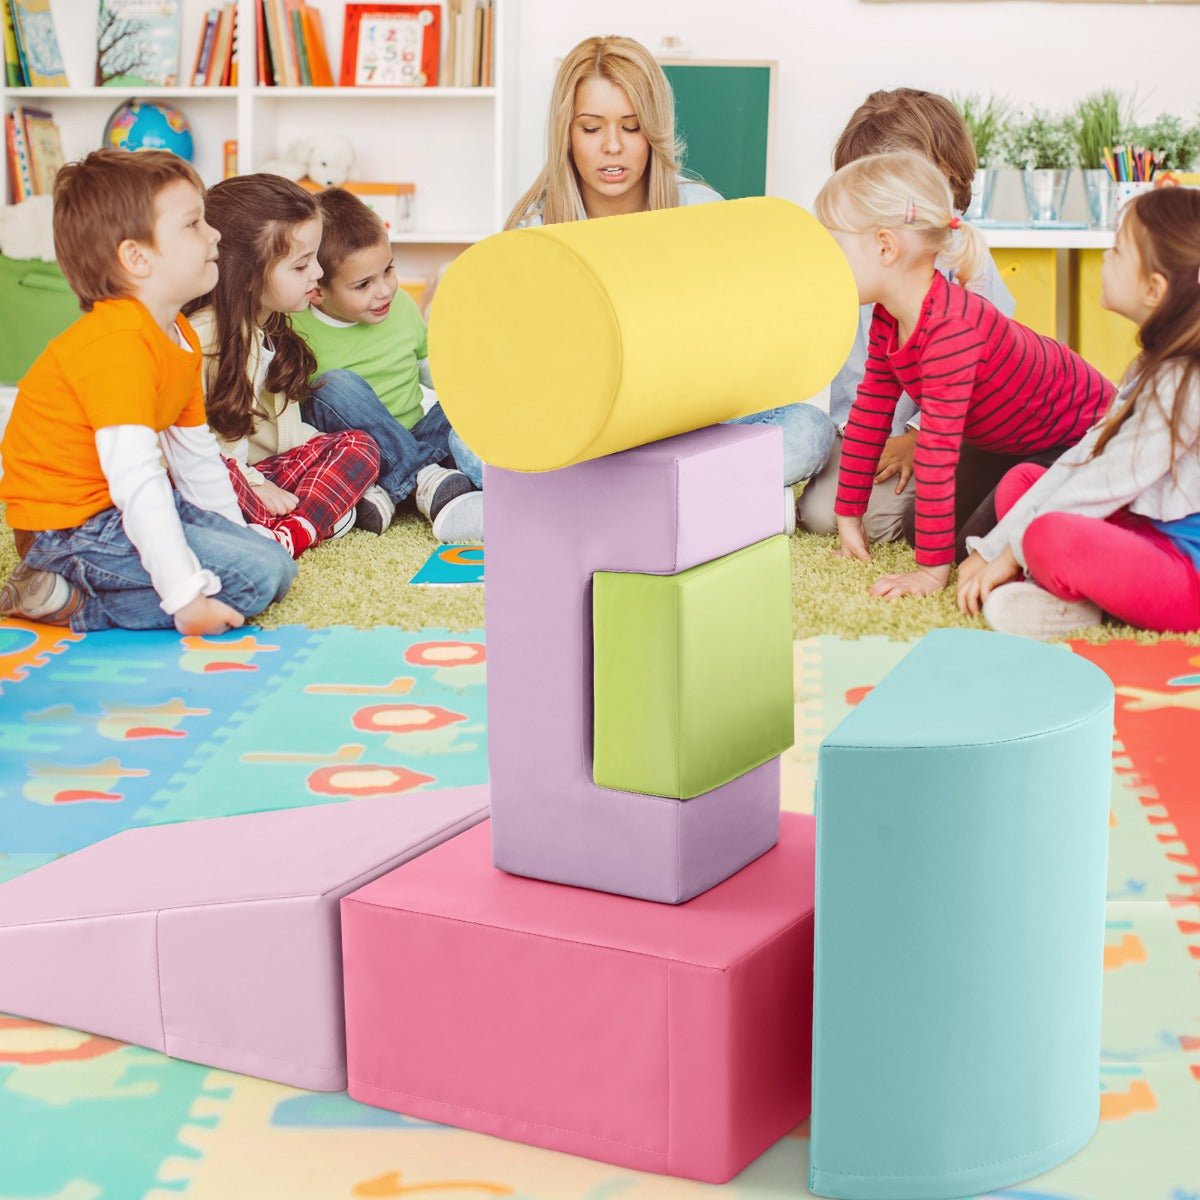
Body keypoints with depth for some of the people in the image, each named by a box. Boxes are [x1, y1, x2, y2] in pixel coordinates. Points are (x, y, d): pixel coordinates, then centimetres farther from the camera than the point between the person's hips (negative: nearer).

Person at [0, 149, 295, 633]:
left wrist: (234, 536, 19)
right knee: (260, 574, -16)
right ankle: (71, 604, -13)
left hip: (126, 512, 10)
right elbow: (136, 482, -30)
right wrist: (186, 594, -32)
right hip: (72, 529, -10)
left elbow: (195, 453, 19)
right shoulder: (119, 344, -23)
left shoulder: (180, 336, 10)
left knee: (270, 557, 9)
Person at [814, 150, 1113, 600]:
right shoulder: (888, 318, -8)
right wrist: (848, 517, 5)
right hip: (1009, 445, 8)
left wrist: (932, 569, -36)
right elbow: (870, 412, 2)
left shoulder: (951, 327, -37)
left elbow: (938, 451, -37)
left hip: (1082, 439, -8)